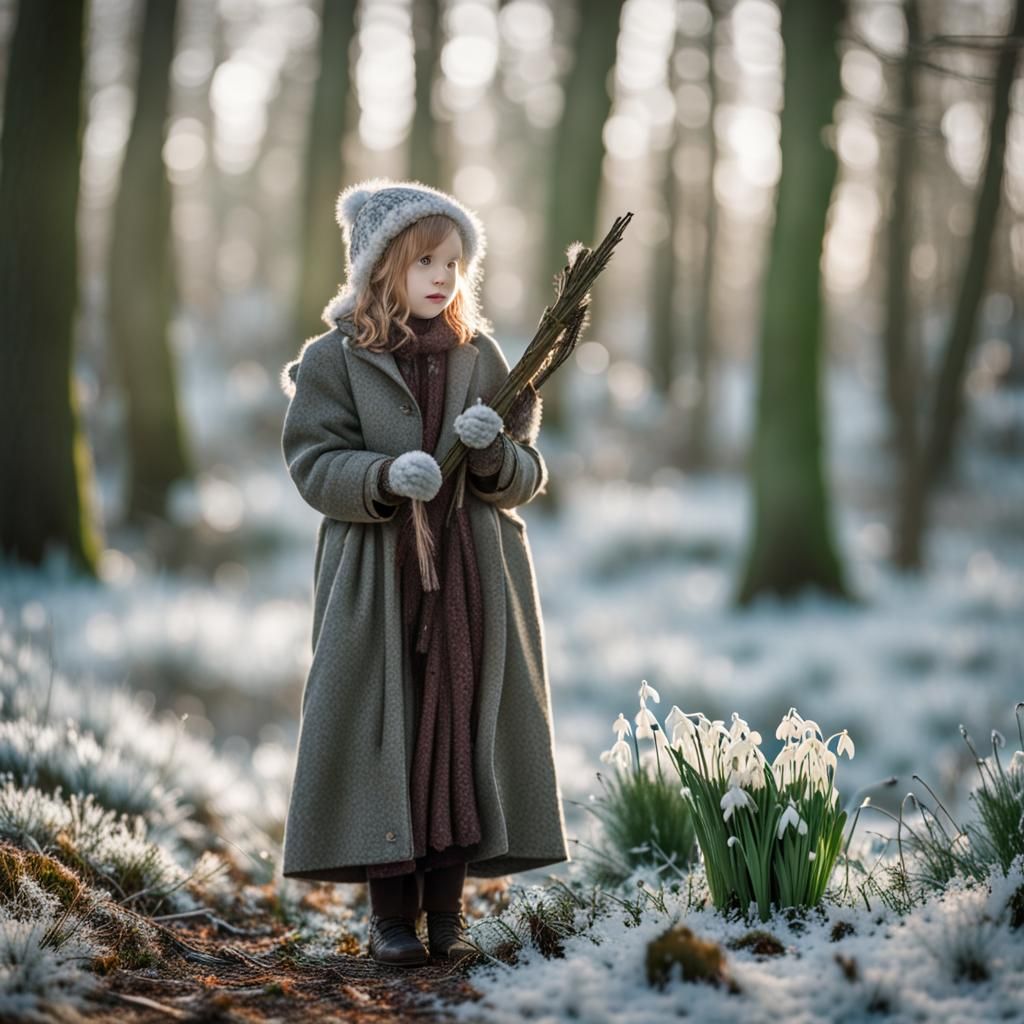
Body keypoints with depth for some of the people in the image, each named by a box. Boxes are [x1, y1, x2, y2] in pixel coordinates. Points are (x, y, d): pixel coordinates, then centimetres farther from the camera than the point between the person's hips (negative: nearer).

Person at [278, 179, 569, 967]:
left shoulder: (482, 358, 9)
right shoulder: (333, 360, 1)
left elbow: (528, 476, 6)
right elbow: (314, 464, -6)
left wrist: (495, 451, -16)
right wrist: (386, 475, -24)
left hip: (473, 581, 3)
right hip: (376, 583, -3)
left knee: (465, 726, 2)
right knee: (382, 734, -3)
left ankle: (448, 909, 12)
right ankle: (392, 913, 8)